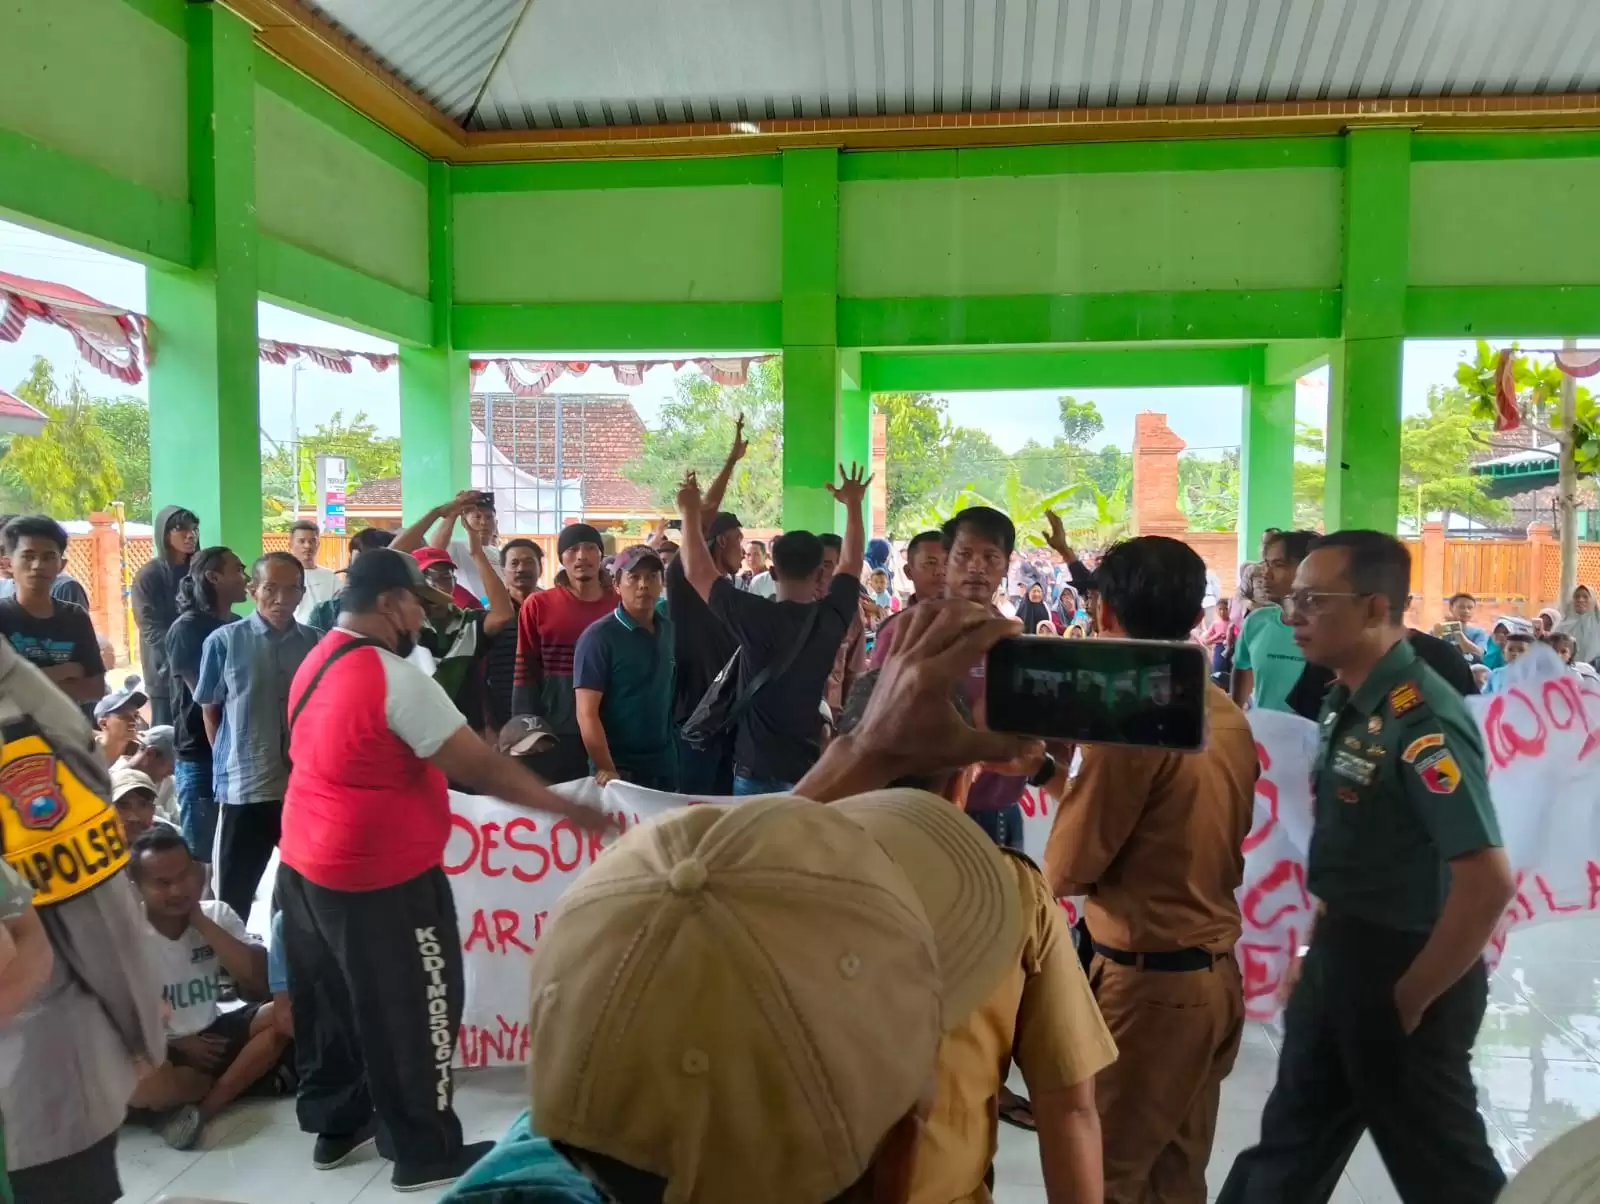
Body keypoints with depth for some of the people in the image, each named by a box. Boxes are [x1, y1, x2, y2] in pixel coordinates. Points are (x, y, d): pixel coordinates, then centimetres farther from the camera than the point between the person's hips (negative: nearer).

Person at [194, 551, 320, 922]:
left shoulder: (316, 643, 0)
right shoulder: (224, 641, -4)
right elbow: (209, 710, 6)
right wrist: (229, 760, 5)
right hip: (243, 788, -2)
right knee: (233, 896, 11)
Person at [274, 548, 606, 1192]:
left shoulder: (318, 661, 5)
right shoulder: (396, 678, -22)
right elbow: (480, 767, -23)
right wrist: (567, 807, -15)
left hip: (308, 862, 9)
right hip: (381, 876, -9)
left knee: (332, 1000, 21)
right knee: (413, 1009, 6)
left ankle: (334, 1124, 37)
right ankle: (426, 1151, 19)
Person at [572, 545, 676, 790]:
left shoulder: (668, 629, 4)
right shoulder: (598, 637, -12)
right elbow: (586, 712, -16)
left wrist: (673, 749, 6)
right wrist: (606, 769, -22)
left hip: (665, 764, 6)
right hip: (620, 769, -5)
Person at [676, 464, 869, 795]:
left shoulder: (755, 617, -15)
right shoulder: (833, 617, -4)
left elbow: (697, 571, -4)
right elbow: (851, 563, 15)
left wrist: (690, 512, 8)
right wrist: (853, 505, 27)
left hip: (758, 774, -3)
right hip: (812, 771, 4)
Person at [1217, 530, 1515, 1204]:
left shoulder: (1422, 722, -25)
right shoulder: (1345, 703, 3)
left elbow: (1487, 881, -28)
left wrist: (1410, 997, -18)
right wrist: (1320, 946, 13)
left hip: (1398, 972, -8)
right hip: (1338, 958, 8)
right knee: (1290, 1146, 22)